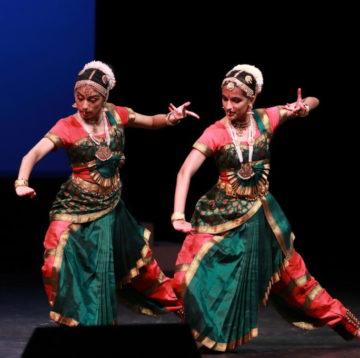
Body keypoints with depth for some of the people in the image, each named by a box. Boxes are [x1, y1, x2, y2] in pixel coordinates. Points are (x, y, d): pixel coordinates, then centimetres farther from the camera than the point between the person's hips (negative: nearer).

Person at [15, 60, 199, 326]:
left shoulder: (116, 115, -2)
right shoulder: (67, 128, -15)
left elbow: (152, 122, 14)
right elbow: (34, 154, -28)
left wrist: (171, 118, -9)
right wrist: (22, 183, -47)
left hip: (111, 208, 4)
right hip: (75, 208, -4)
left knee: (138, 259, 14)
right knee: (63, 266, -16)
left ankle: (174, 303, 33)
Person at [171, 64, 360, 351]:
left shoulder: (265, 119, -7)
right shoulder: (216, 133, -16)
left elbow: (312, 101, 4)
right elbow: (186, 172, -22)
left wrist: (303, 108, -21)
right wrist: (178, 215, -34)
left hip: (259, 214, 2)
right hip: (222, 214, -2)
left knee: (291, 272, 11)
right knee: (197, 272, -16)